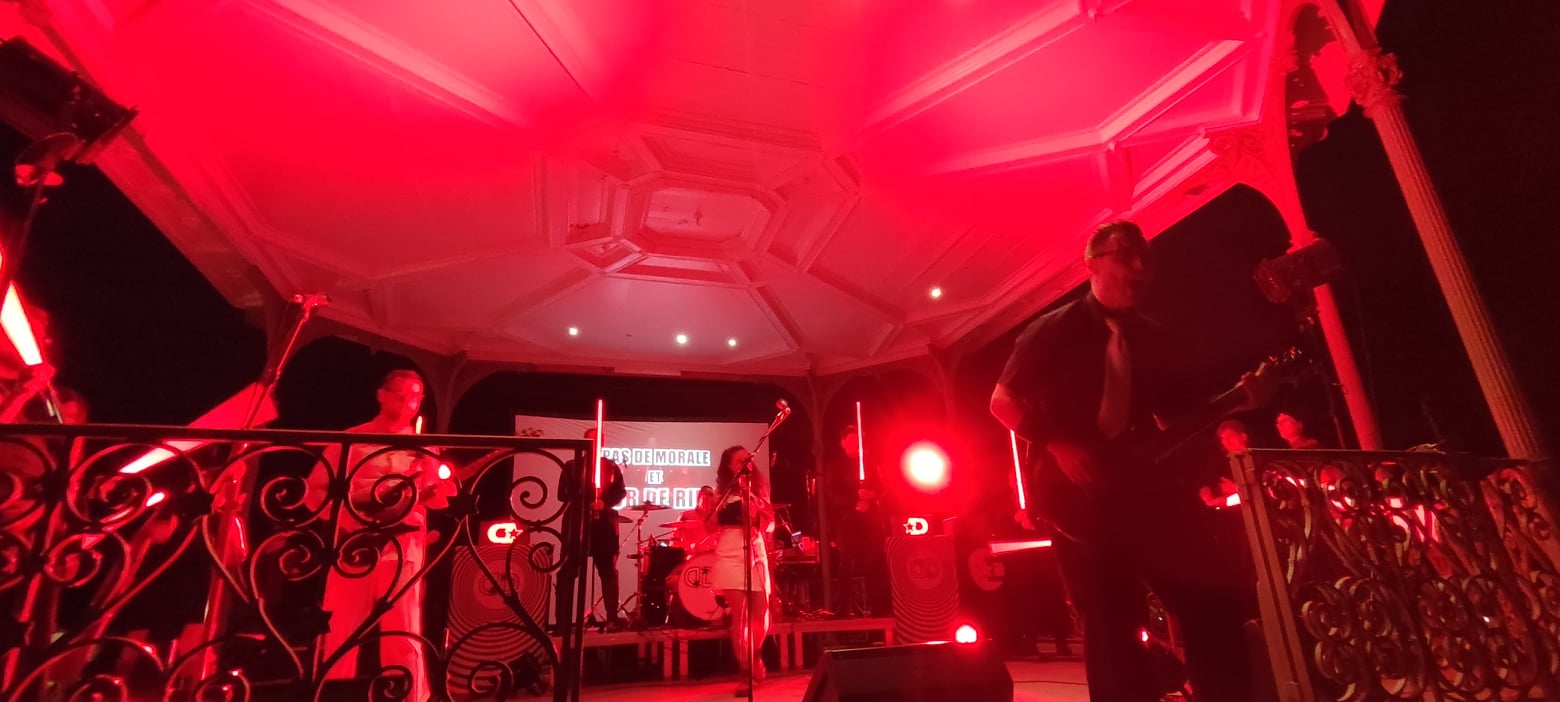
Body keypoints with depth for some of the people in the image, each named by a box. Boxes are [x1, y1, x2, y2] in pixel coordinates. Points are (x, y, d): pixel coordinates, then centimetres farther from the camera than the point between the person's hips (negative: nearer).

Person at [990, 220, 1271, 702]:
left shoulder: (1151, 339, 14)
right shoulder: (1056, 330, -3)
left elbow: (1174, 416, 15)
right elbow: (1003, 401, -6)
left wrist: (1235, 399, -2)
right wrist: (1058, 444, -18)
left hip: (1143, 486, 5)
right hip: (1079, 492, -5)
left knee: (1213, 598, 2)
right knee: (1110, 623, 2)